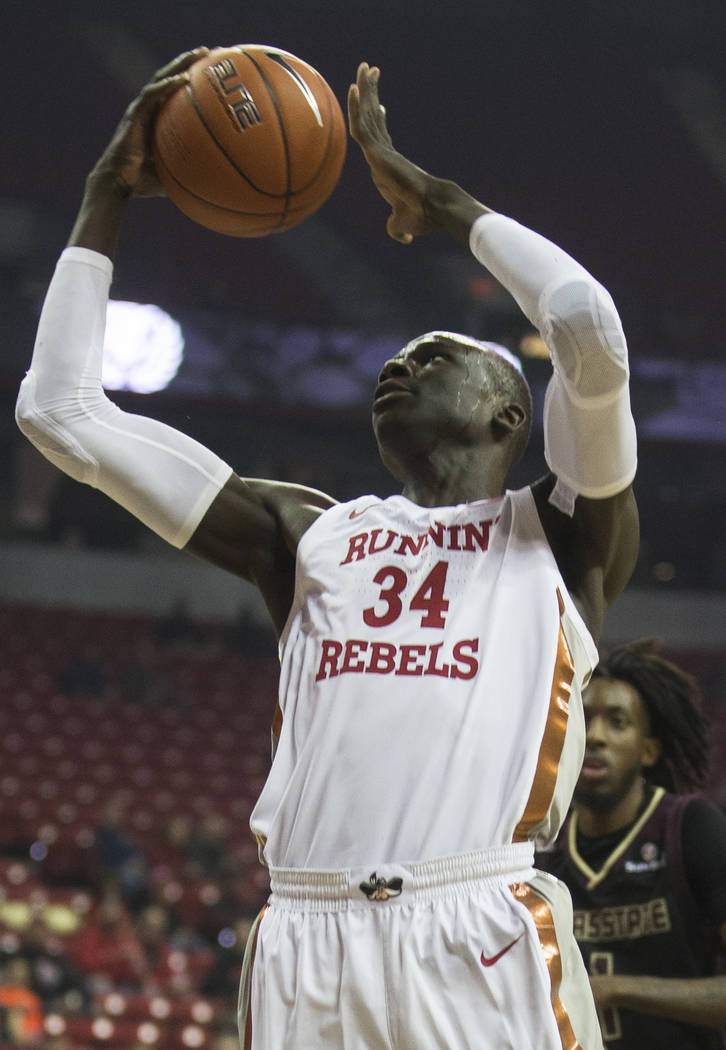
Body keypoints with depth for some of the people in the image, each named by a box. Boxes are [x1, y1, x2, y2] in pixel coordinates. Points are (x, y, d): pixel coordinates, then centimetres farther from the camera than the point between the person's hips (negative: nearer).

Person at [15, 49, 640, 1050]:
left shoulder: (563, 532, 16)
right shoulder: (312, 537, 25)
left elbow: (590, 331, -3)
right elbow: (61, 410, 24)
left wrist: (441, 198, 11)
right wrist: (110, 195, 22)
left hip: (483, 945, -3)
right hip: (305, 947, 3)